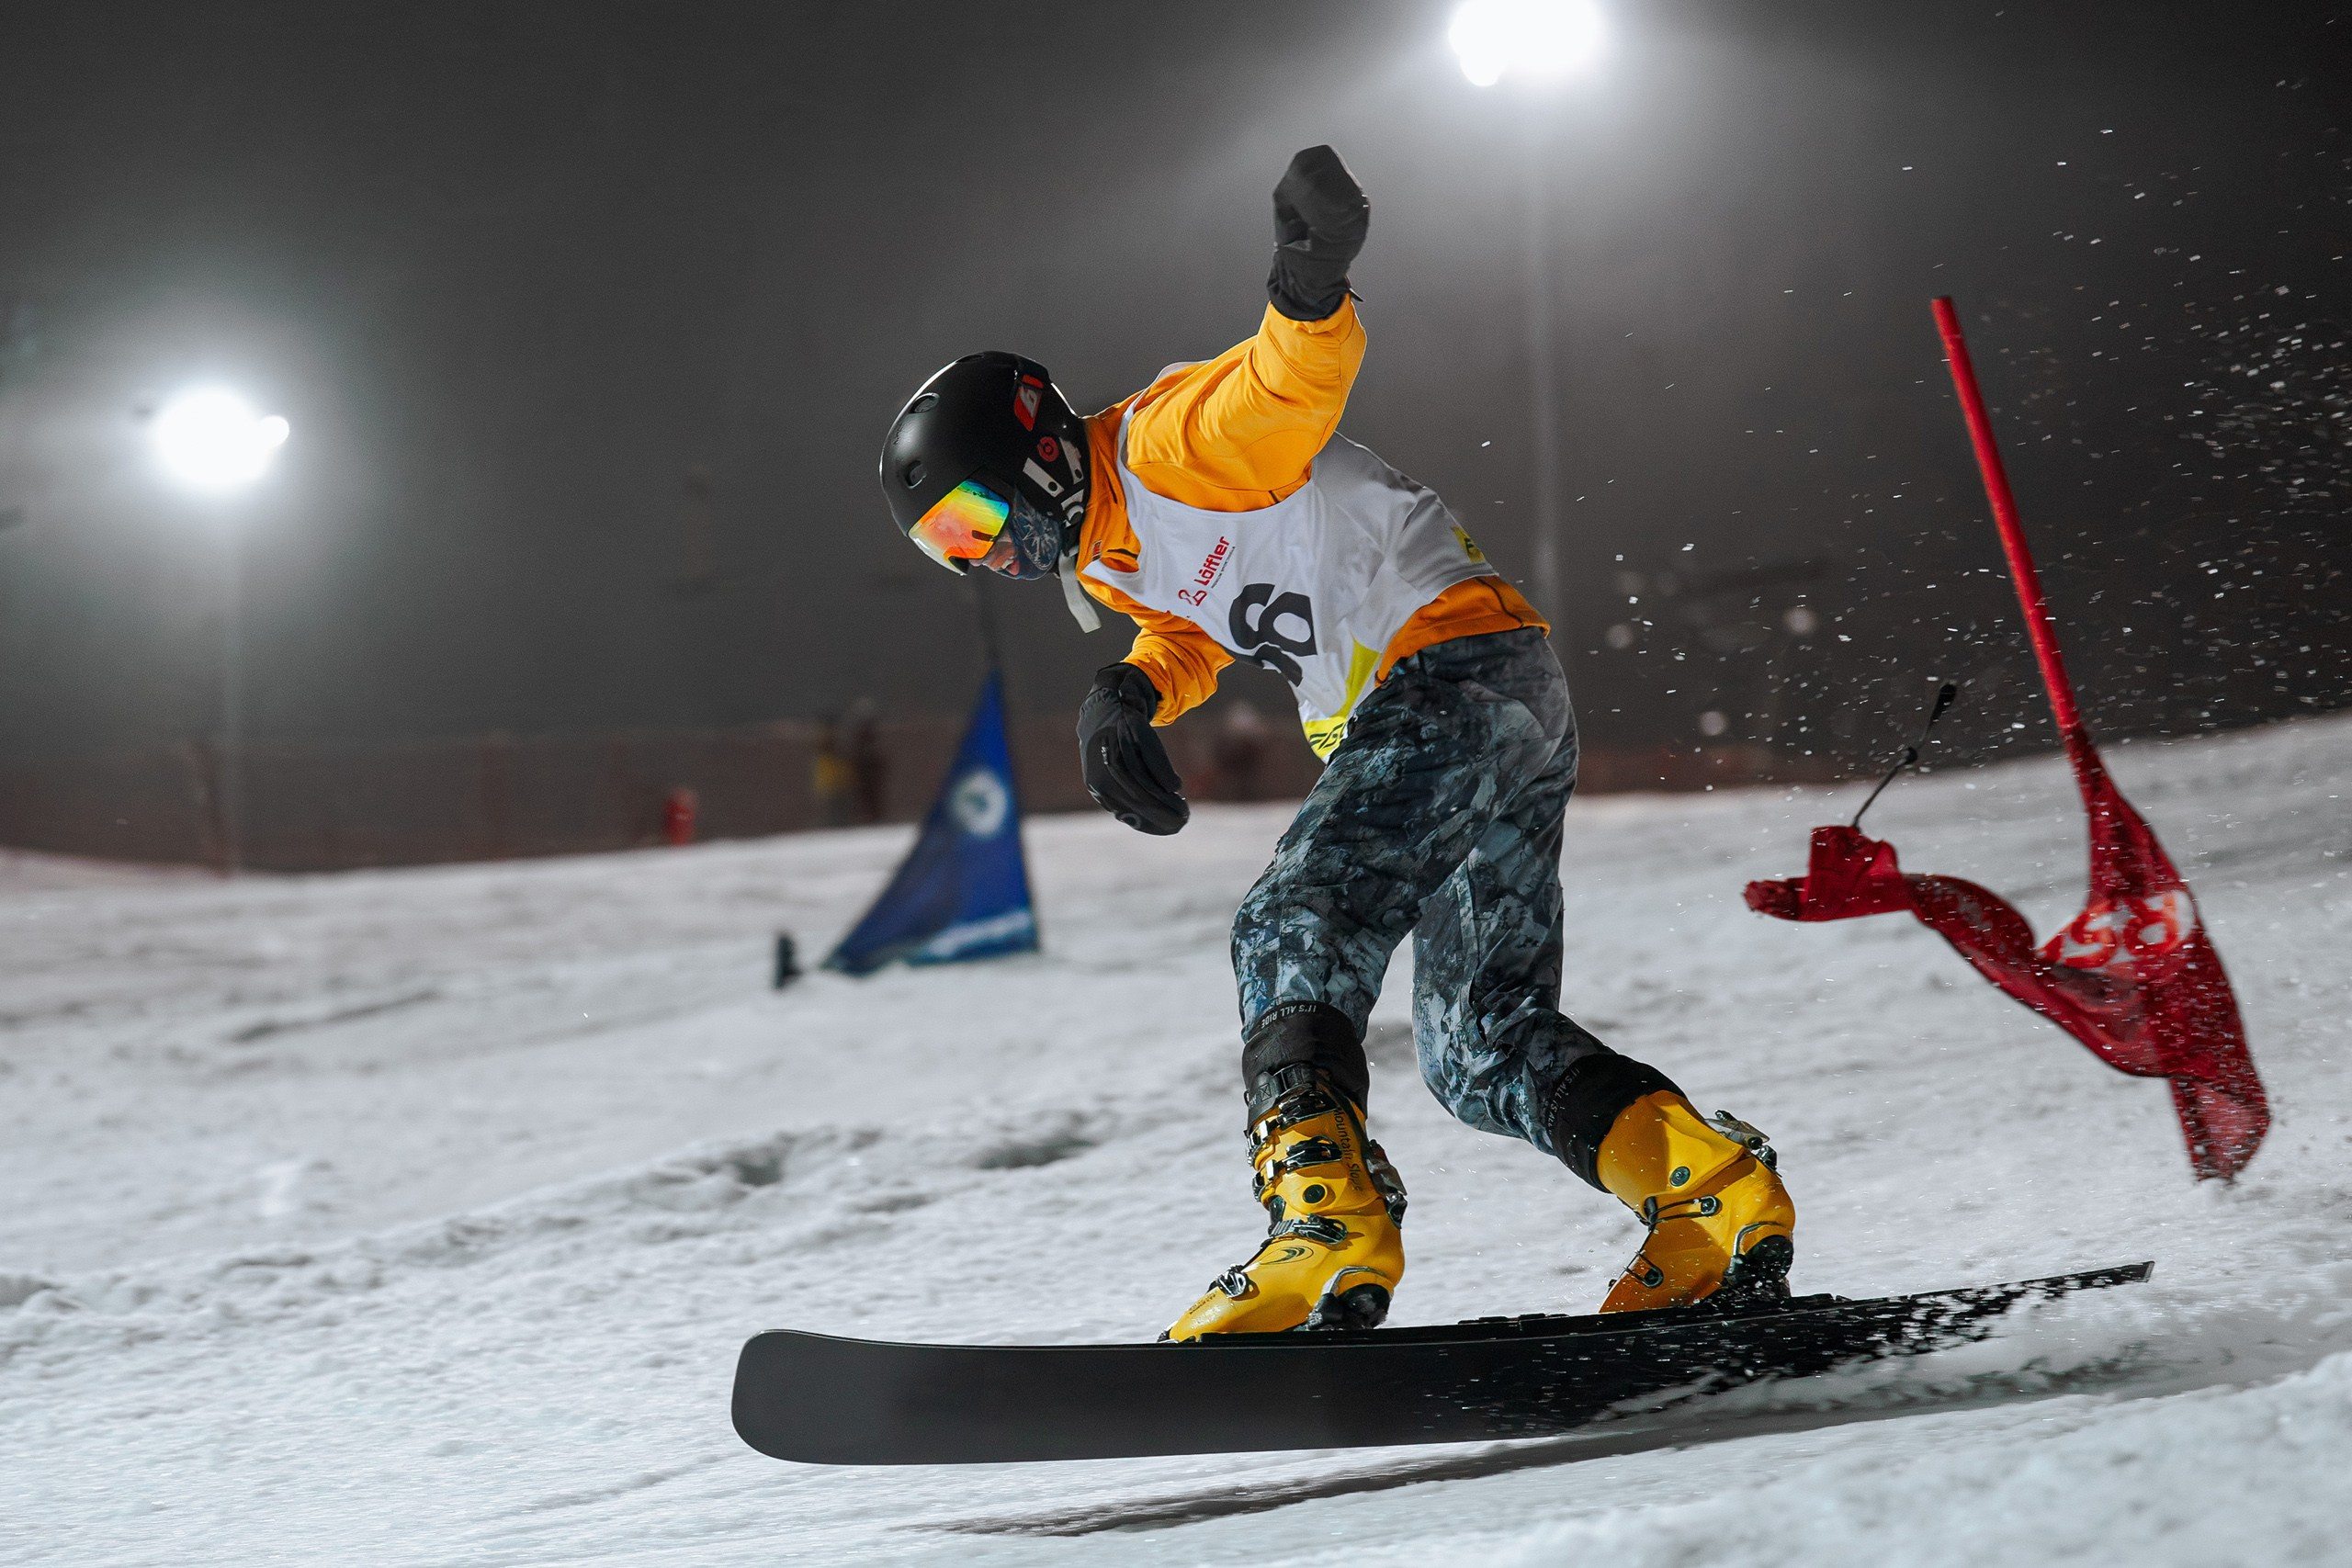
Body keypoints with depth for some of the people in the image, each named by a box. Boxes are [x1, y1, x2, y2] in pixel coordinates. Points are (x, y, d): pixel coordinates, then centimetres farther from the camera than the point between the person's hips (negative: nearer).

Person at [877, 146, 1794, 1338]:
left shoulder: (1170, 439, -11)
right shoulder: (1098, 558, 17)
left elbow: (1296, 385, -28)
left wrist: (1308, 290, -50)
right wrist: (1133, 690, 12)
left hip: (1461, 667, -10)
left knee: (1294, 930, -24)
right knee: (1483, 1049, 6)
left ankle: (1325, 1226, -35)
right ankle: (1718, 1202, 3)